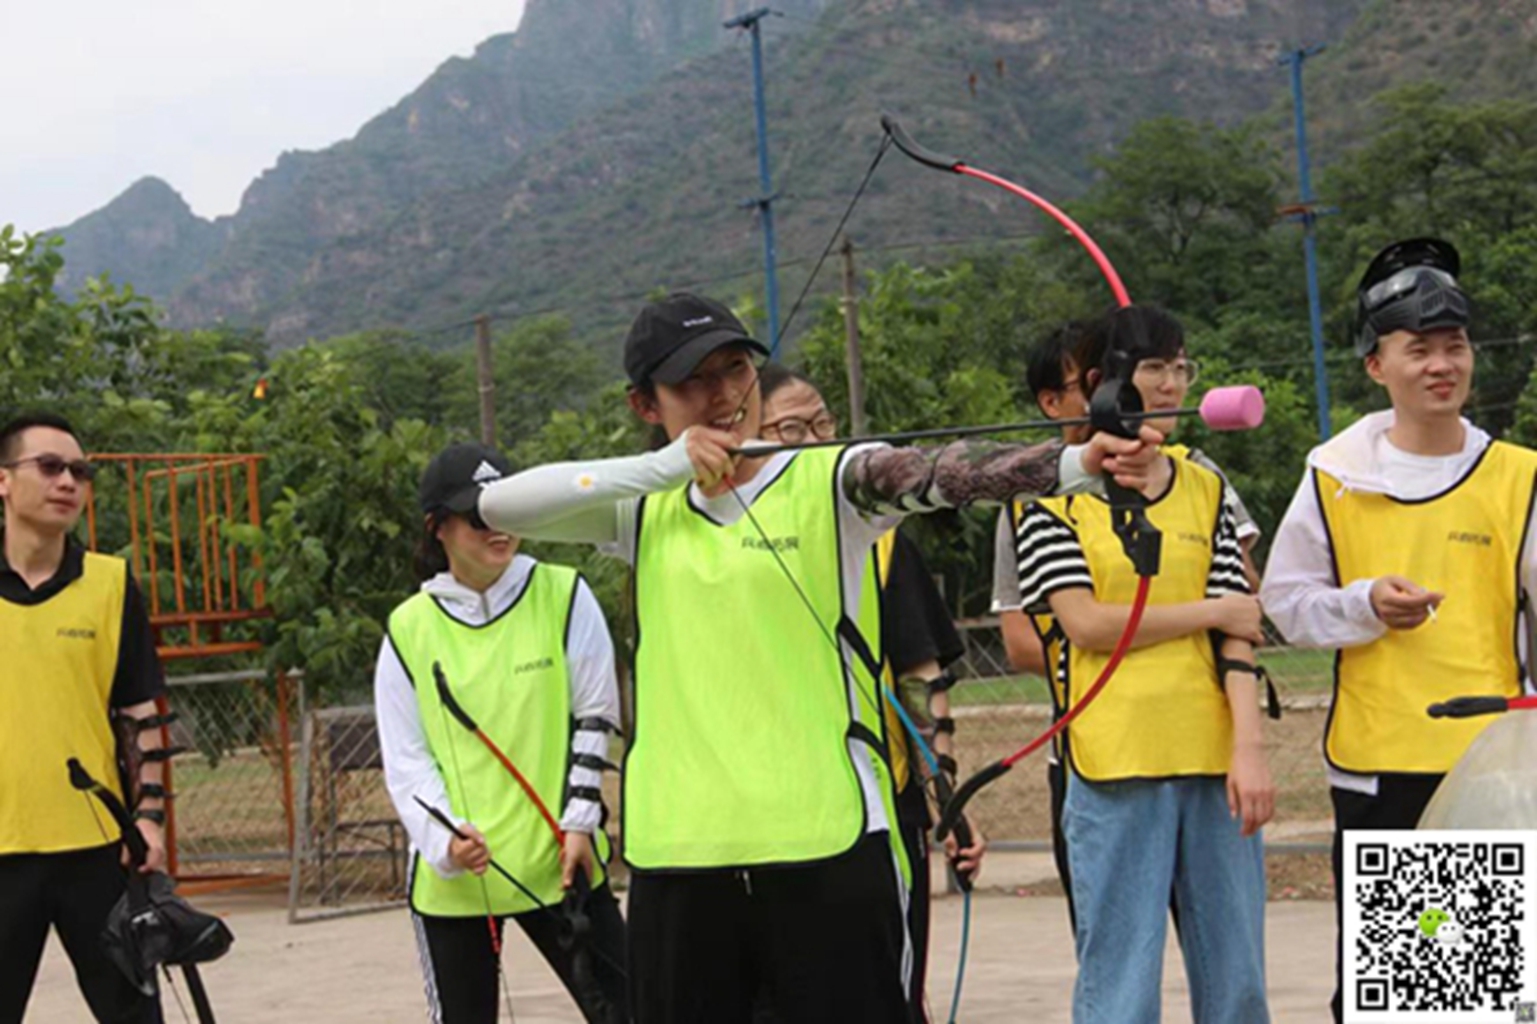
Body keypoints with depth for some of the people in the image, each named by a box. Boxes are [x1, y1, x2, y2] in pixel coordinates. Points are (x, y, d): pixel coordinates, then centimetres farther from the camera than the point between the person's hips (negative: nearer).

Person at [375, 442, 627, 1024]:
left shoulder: (563, 597, -2)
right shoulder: (410, 629, -1)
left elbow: (595, 718, 2)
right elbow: (406, 759, -1)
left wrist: (580, 822, -3)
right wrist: (445, 842, -16)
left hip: (555, 862, 0)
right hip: (451, 877, 1)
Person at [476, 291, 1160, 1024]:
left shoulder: (827, 483, 0)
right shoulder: (645, 511, 12)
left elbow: (939, 473, -18)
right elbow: (498, 505, 1)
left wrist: (1078, 464, -38)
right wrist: (660, 467, -10)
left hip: (827, 844, -3)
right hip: (677, 854, 4)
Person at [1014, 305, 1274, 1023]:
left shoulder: (1204, 491, 14)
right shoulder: (1053, 498, 2)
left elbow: (1236, 632, 6)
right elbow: (1085, 623, -9)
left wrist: (1250, 742, -6)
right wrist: (1210, 612, -3)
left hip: (1214, 759, 4)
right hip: (1114, 767, -4)